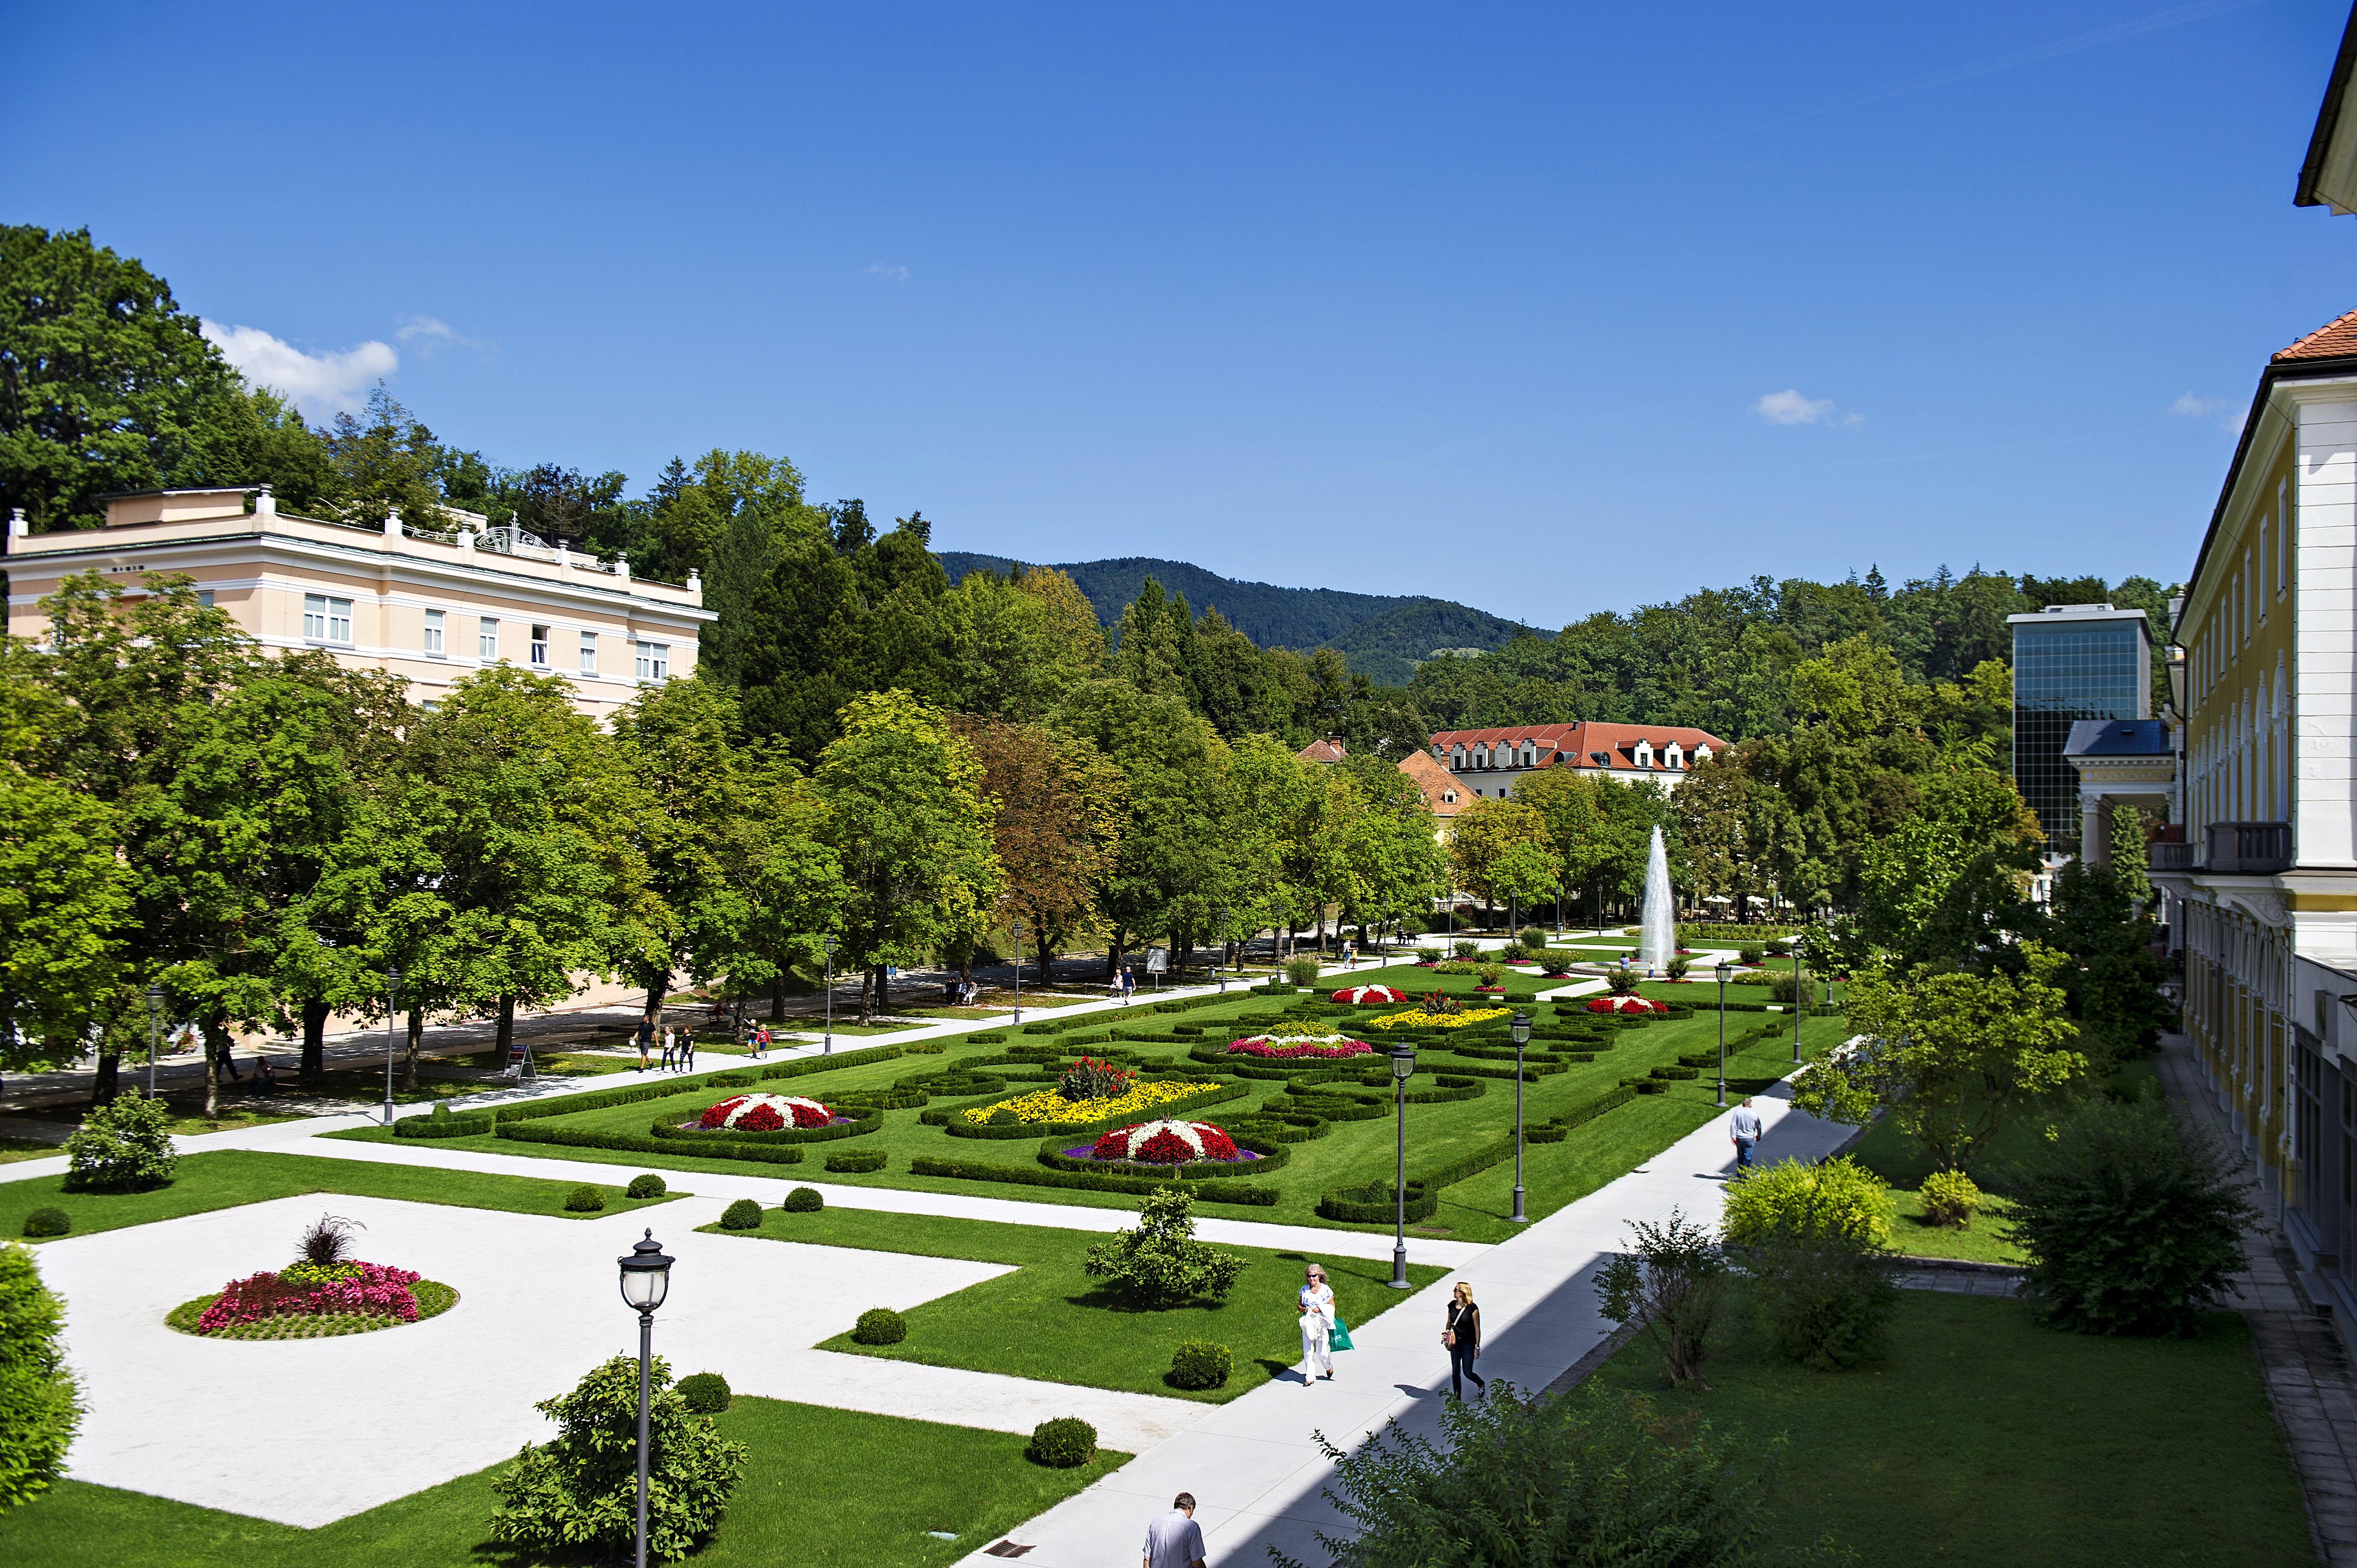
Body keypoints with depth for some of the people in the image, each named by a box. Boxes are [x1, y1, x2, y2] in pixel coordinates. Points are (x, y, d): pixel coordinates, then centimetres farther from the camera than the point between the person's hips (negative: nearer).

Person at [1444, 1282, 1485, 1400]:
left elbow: (1477, 1329, -11)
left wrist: (1477, 1347, -10)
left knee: (1468, 1373, 2)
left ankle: (1481, 1384, 35)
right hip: (1455, 1342, 4)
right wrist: (1446, 1333, 2)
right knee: (1455, 1372, 3)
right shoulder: (1452, 1306, -2)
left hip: (1468, 1344, -4)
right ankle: (1457, 1399, 15)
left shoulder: (1472, 1309, -17)